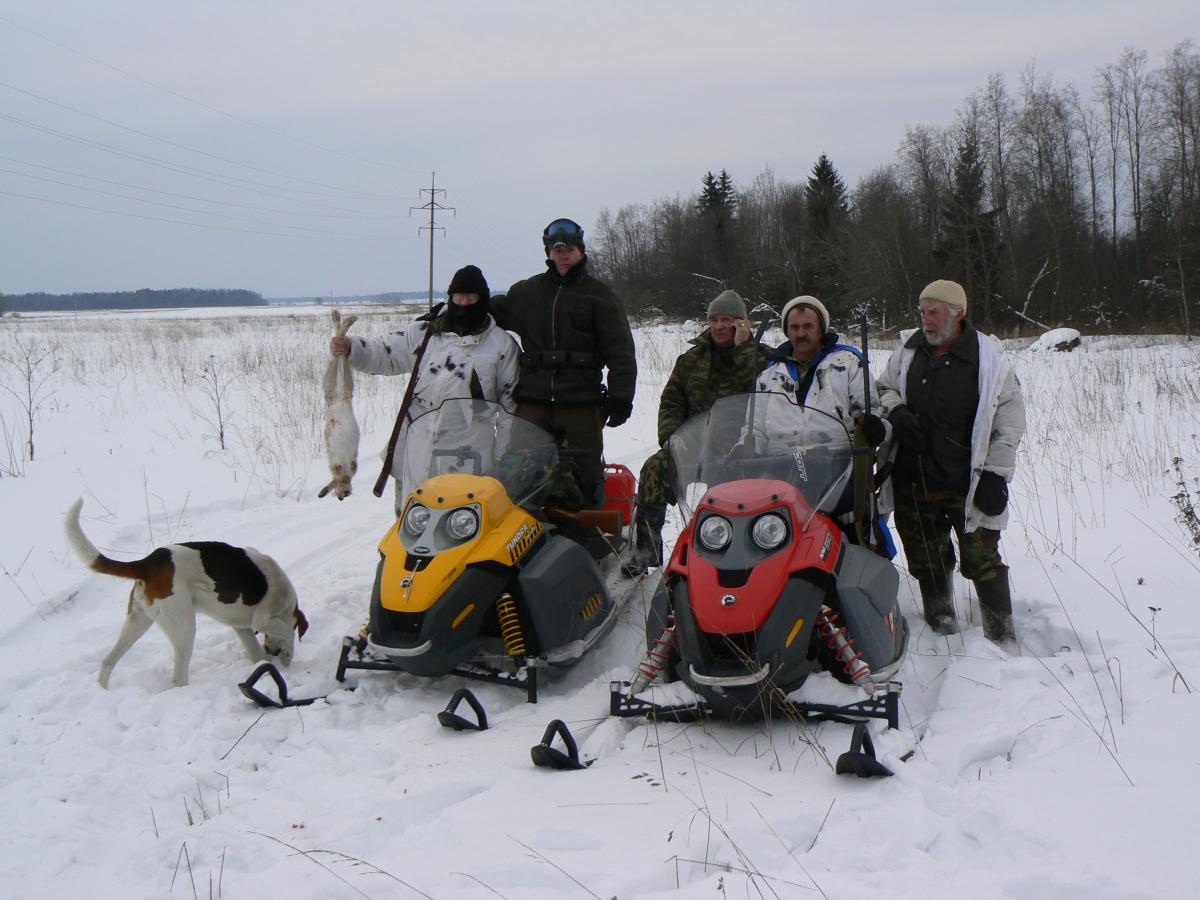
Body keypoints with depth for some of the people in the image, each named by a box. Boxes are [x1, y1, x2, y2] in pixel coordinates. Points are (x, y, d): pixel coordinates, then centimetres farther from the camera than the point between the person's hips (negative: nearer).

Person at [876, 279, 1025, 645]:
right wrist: (896, 410, 0)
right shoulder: (908, 353, 7)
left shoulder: (989, 360, -6)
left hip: (968, 486, -4)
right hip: (913, 483, 4)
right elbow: (883, 387, 23)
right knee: (926, 562, 12)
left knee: (982, 560, -2)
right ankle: (941, 627, 28)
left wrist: (995, 474, -8)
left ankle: (1003, 637, 10)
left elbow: (1010, 421, -3)